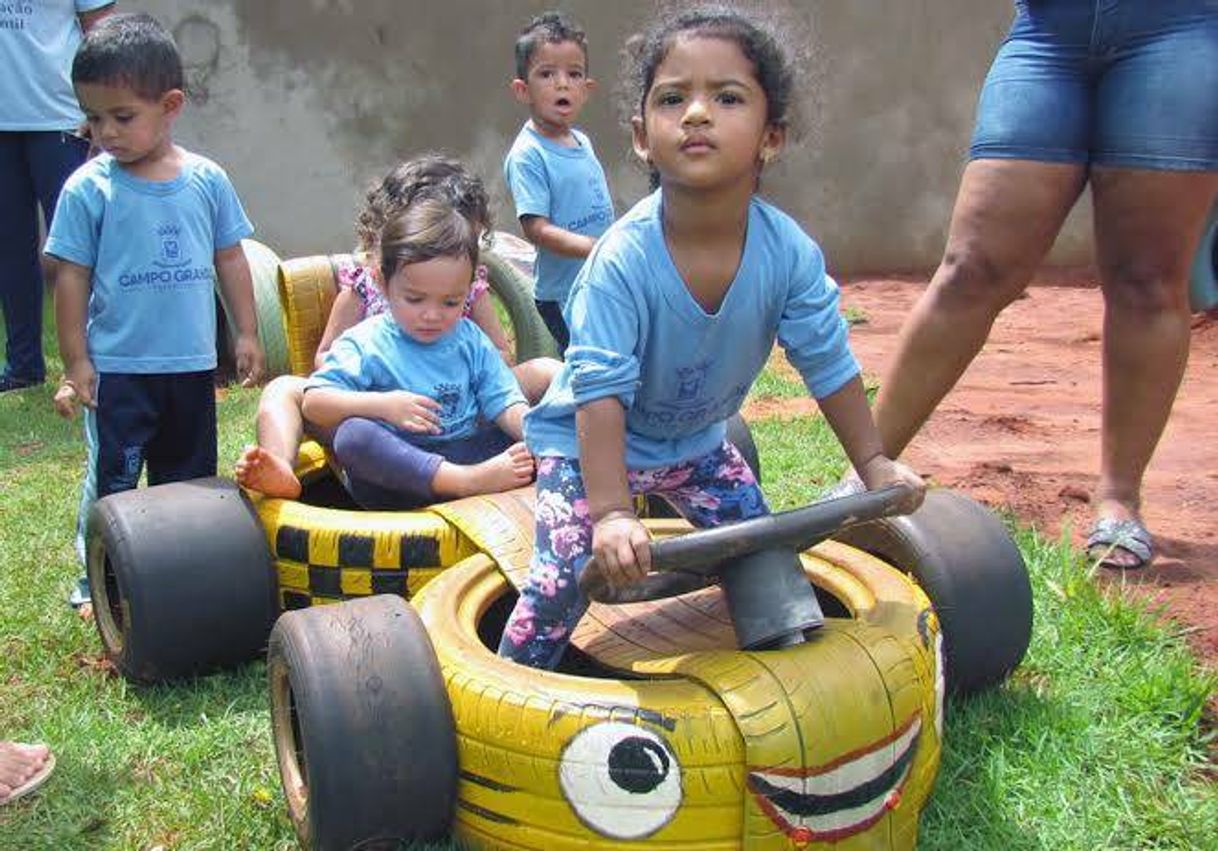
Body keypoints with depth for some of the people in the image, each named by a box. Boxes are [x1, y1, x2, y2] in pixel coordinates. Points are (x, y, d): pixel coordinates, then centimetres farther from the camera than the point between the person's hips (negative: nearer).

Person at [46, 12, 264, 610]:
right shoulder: (89, 189, -9)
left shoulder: (207, 180, -2)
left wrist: (246, 334, 6)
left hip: (192, 364, 3)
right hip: (117, 369, -3)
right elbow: (72, 276, -6)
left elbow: (230, 258, 7)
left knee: (191, 479, 16)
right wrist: (75, 363, -7)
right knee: (112, 480, 5)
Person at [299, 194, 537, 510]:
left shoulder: (471, 341, 10)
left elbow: (505, 404, 3)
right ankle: (470, 481, -41)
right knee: (352, 435, -33)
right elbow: (314, 402, -9)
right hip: (394, 468, -3)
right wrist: (383, 404, -21)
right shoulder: (366, 345, -1)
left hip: (463, 455, 4)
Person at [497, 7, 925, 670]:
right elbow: (601, 392, -34)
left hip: (695, 441, 5)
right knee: (564, 574, -17)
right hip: (588, 440, -4)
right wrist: (611, 512, -39)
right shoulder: (622, 260, -34)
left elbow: (830, 366, -10)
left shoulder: (789, 253, -22)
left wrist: (873, 463, -4)